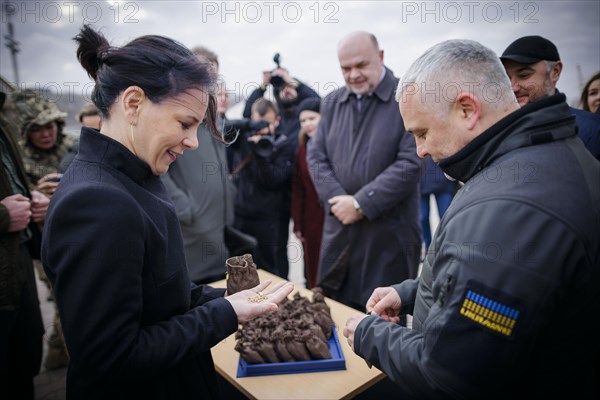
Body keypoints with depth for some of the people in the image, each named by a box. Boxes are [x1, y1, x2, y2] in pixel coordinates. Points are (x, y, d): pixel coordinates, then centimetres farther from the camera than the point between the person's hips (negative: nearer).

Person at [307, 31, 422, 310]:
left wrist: (360, 203, -17)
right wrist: (338, 200, -9)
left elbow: (410, 163, -15)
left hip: (389, 236, -5)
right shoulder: (332, 102, 10)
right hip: (339, 232, 5)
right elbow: (316, 157, 6)